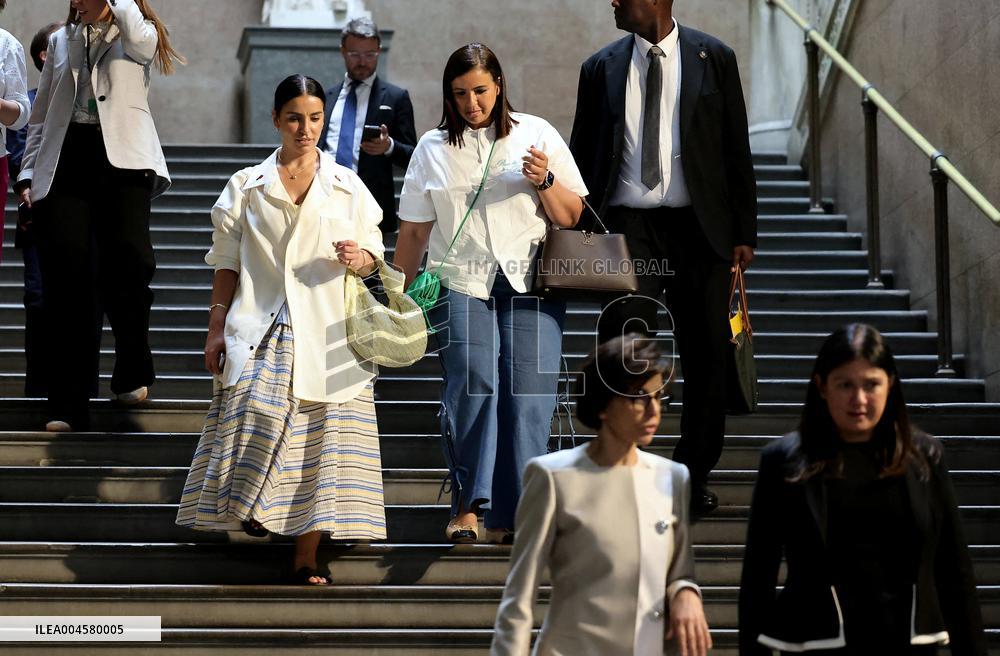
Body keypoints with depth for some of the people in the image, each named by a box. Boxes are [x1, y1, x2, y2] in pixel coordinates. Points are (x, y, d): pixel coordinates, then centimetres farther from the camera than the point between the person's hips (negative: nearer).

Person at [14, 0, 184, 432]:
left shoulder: (138, 36, 10)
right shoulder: (61, 40, 22)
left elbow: (138, 40, -18)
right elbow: (40, 116, 23)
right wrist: (28, 173, 13)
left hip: (121, 158, -3)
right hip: (65, 161, 3)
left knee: (127, 259, -19)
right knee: (66, 277, -6)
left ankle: (131, 375, 2)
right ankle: (69, 405, -5)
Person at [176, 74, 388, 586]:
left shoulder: (348, 187, 11)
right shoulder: (247, 187, 10)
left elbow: (374, 251, 14)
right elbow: (227, 262, 10)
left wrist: (359, 259, -10)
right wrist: (217, 327, 4)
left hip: (327, 330, 0)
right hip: (262, 327, 0)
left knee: (321, 435, -6)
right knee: (259, 413, -21)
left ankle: (306, 558, -3)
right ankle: (251, 505, 4)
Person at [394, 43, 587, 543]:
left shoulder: (536, 134, 10)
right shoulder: (433, 148, 14)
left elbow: (571, 217, 9)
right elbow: (413, 231, 18)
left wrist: (545, 180, -8)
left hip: (529, 283, 0)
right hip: (461, 282, 0)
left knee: (527, 395, -11)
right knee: (473, 379, -22)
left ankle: (509, 517, -6)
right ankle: (466, 505, -15)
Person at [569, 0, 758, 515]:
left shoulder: (714, 59, 3)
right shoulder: (602, 68, 7)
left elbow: (737, 150, 5)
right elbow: (582, 156, 11)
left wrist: (743, 233, 1)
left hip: (698, 227, 0)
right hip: (627, 227, 0)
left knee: (707, 357, 6)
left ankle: (694, 477, 21)